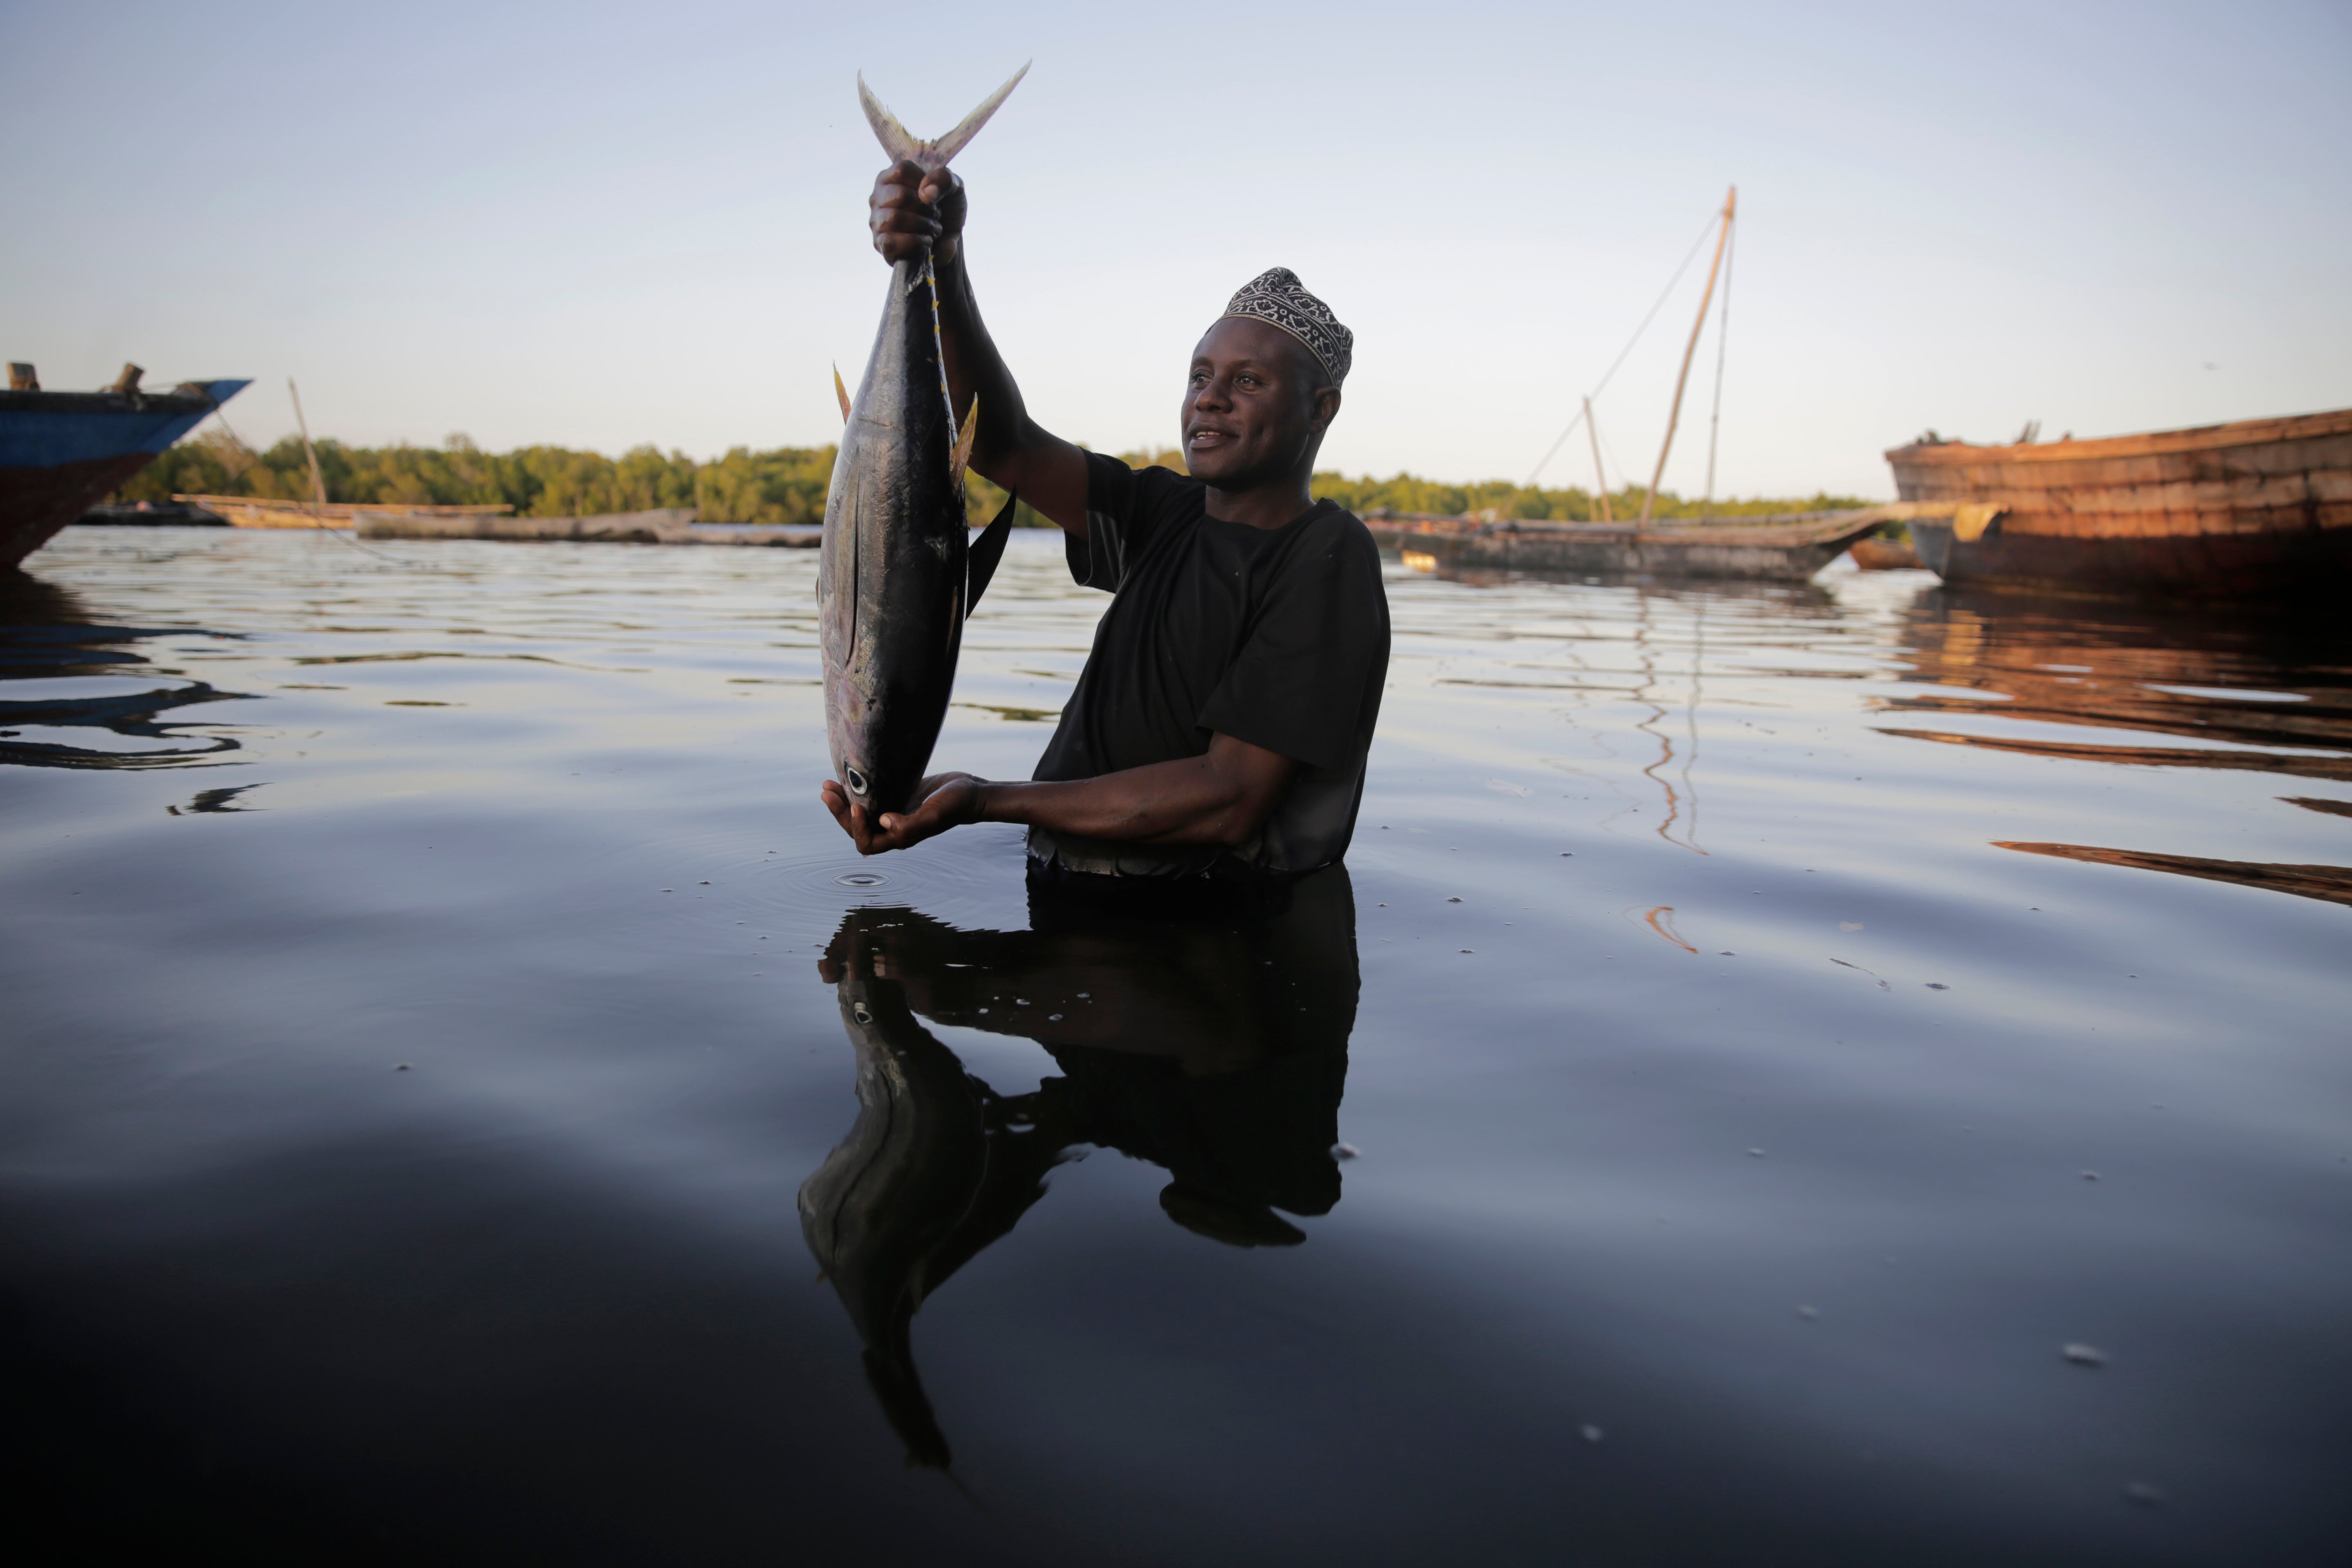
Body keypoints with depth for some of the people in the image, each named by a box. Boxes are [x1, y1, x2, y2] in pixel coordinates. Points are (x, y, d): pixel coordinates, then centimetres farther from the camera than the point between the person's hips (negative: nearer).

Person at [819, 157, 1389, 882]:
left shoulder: (1327, 561, -11)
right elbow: (1002, 443, -2)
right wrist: (942, 265, -18)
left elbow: (1232, 802, -19)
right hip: (1071, 908, 6)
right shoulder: (1168, 515, 9)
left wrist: (986, 800, -22)